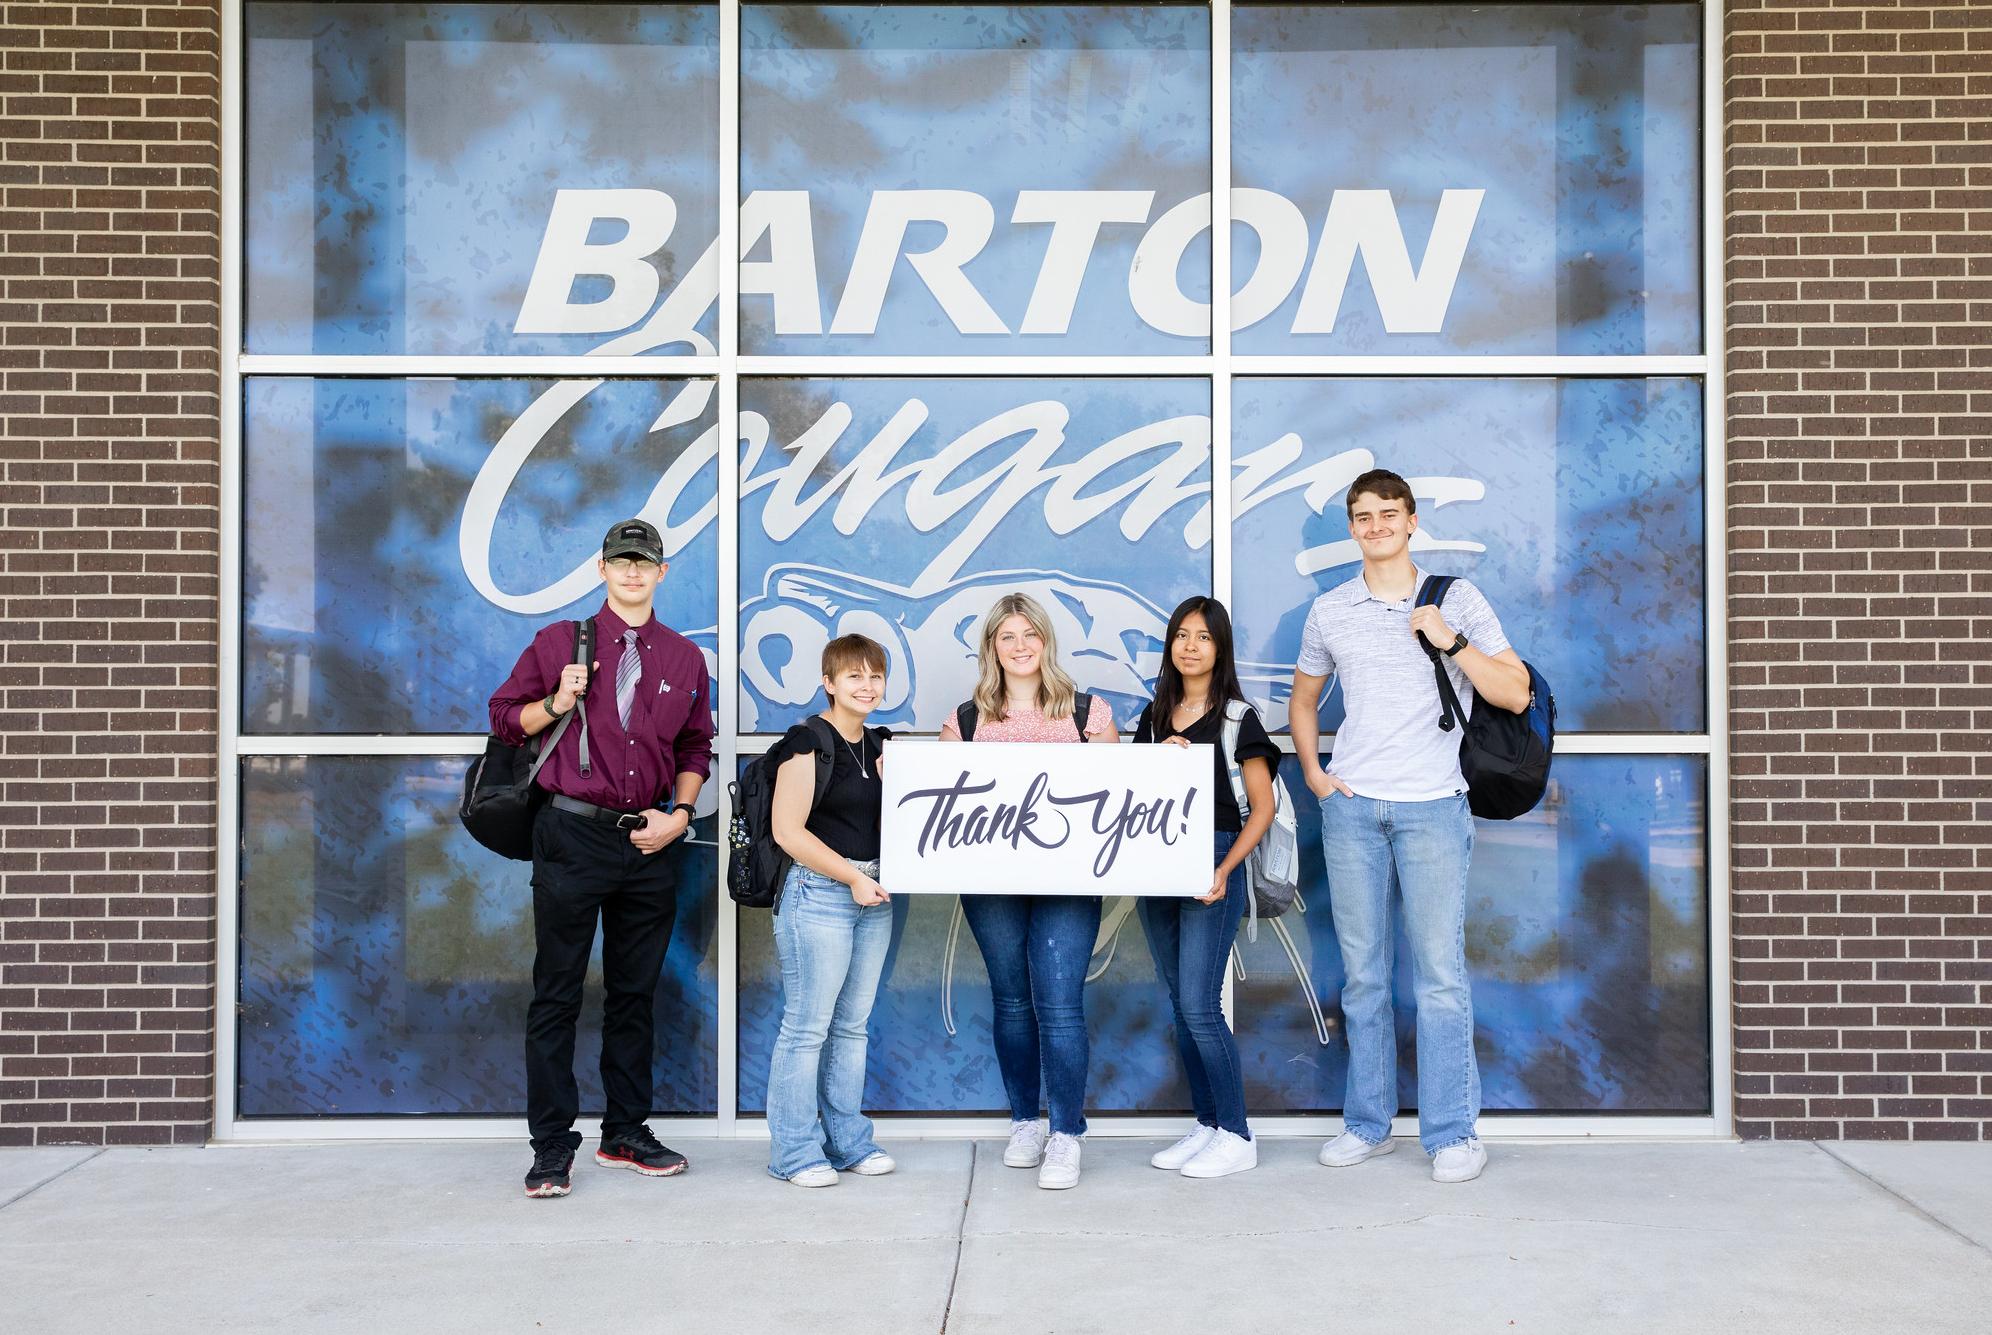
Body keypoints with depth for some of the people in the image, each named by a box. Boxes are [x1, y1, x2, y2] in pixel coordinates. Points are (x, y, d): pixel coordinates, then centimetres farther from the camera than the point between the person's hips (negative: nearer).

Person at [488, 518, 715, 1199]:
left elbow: (696, 748, 16)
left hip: (648, 842, 3)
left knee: (636, 993, 10)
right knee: (557, 994, -1)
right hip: (572, 834, -3)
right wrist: (557, 704, -11)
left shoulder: (685, 658, 11)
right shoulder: (560, 642, 4)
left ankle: (626, 1132, 22)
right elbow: (504, 716, 8)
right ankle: (552, 1144, 7)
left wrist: (680, 814, 2)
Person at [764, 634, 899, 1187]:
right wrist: (852, 877, -14)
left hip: (872, 894, 7)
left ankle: (848, 1141, 23)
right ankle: (794, 1152, 8)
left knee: (853, 1024, 13)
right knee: (808, 1026, -3)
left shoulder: (881, 744, 13)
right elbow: (788, 830, -14)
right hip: (819, 892, -7)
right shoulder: (808, 742, -9)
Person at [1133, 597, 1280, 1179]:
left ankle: (1237, 1135, 4)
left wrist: (1224, 871, -14)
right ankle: (1206, 1124, 21)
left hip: (1211, 867, -6)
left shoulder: (1237, 718, -4)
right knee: (1180, 1005, 10)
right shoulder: (1155, 716, 12)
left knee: (1199, 1006, -9)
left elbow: (1263, 807, -4)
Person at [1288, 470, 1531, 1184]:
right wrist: (1312, 771, 8)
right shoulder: (1330, 611, 11)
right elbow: (1303, 700, 23)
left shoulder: (1456, 599, 4)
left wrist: (1450, 640, -10)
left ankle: (1453, 1133, 6)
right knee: (1362, 973, 8)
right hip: (1351, 805, 3)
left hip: (1432, 805, -2)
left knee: (1440, 972, -3)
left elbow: (1515, 695, 0)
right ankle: (1367, 1125, 18)